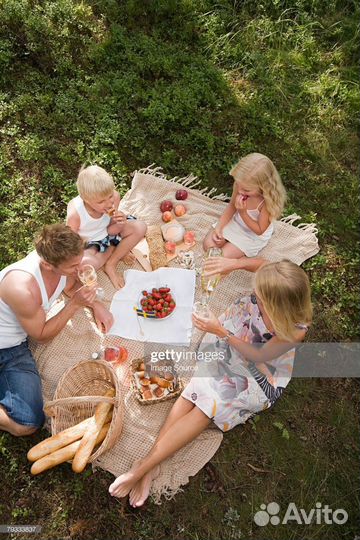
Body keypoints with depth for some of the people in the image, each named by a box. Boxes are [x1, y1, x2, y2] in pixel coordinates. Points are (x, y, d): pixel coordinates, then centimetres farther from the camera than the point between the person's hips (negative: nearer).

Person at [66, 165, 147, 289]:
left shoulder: (114, 197, -22)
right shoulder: (75, 214, -32)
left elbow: (111, 230, -12)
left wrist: (119, 223, -32)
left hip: (107, 233, 5)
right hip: (86, 243, -5)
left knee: (140, 227, -14)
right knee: (85, 264, -38)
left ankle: (111, 265, -8)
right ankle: (113, 249, -3)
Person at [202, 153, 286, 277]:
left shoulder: (268, 201, -37)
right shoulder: (240, 185, -23)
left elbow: (259, 230, -24)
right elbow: (231, 206, -2)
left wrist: (243, 212, -36)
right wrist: (219, 227, -12)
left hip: (254, 235, -5)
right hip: (236, 222, 6)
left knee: (224, 256, -13)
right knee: (208, 244, -3)